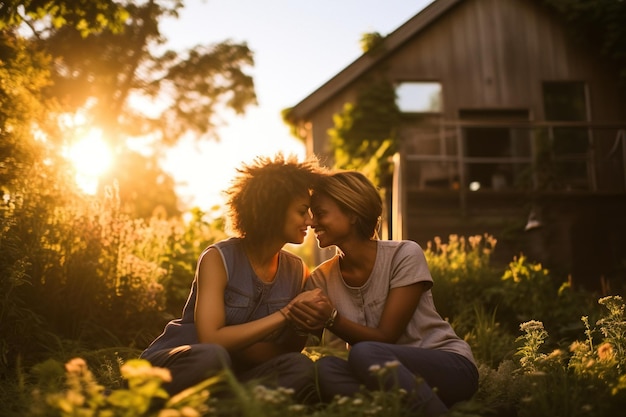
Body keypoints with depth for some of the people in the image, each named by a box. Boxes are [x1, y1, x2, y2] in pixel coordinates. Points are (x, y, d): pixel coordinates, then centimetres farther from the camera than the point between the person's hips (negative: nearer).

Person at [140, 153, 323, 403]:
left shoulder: (298, 272, 4)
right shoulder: (218, 259, -10)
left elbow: (288, 352, 1)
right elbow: (211, 340, -21)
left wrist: (234, 341, -15)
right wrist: (285, 314, -22)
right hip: (172, 364, -4)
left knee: (299, 368, -27)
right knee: (211, 357, -40)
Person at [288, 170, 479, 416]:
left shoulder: (404, 256, -12)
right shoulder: (321, 280, 1)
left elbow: (385, 337, -14)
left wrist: (332, 319, -29)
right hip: (389, 379, 4)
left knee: (365, 354, -34)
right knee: (325, 369, -28)